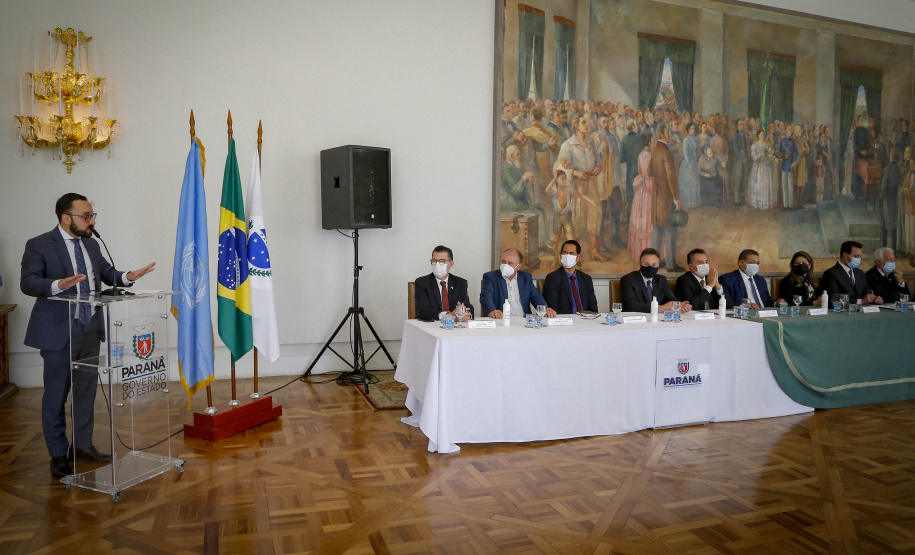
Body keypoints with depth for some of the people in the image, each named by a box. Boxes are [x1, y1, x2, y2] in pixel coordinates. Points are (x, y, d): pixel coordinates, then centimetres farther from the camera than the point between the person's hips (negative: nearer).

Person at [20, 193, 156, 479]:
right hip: (58, 330, -6)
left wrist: (127, 277, -2)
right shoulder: (39, 245, -9)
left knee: (87, 389, 15)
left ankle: (83, 444, 29)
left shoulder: (91, 244, 10)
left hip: (90, 328, 6)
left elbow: (106, 272, 18)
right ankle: (58, 454, 17)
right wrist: (58, 284, -35)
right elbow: (27, 282, -17)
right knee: (56, 394, 4)